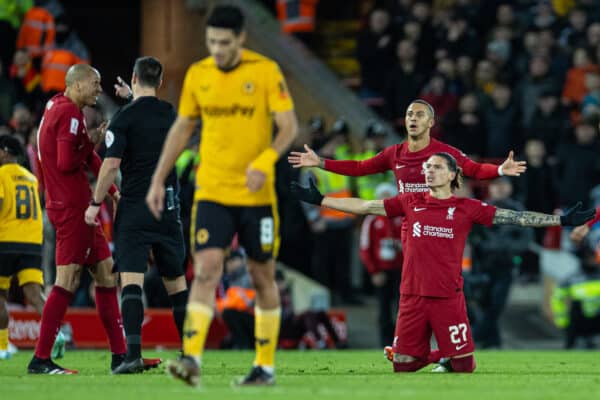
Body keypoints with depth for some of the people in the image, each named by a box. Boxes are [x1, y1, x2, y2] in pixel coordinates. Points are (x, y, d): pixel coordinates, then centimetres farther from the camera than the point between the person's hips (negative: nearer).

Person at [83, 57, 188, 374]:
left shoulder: (126, 116, -8)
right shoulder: (170, 115, 8)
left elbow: (112, 163, -15)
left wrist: (96, 203, -4)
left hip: (135, 208, -5)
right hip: (168, 207, 5)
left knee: (131, 279, -10)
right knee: (176, 281, 13)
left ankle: (134, 353, -23)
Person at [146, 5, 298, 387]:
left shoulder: (266, 71, -6)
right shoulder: (197, 74, 5)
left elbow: (289, 126, -8)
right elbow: (182, 128, 14)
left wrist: (264, 162, -25)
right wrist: (159, 180, 10)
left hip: (257, 195, -2)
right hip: (212, 193, 2)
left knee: (263, 276, 7)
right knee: (206, 269, -13)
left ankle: (266, 365, 17)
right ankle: (192, 359, -22)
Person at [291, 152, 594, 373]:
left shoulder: (467, 208, 2)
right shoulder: (410, 203, 8)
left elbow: (513, 217, -1)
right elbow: (366, 206, 11)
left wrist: (561, 221, -7)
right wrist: (319, 200, 10)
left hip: (448, 296, -2)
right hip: (412, 295, 2)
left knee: (463, 366, -3)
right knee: (402, 364, 4)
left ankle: (446, 359, 31)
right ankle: (429, 356, 35)